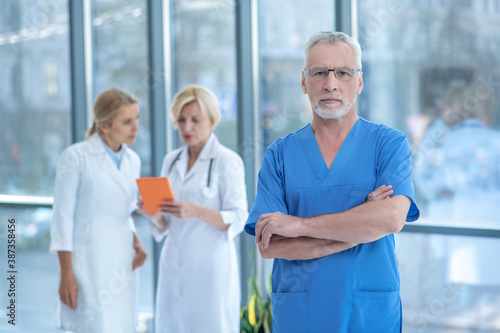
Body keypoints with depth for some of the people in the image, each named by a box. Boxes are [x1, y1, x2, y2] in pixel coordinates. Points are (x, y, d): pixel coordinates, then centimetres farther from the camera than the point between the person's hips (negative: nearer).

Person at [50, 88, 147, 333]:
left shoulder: (132, 161, 11)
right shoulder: (76, 157, -8)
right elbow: (63, 218, -8)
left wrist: (136, 243, 1)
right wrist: (66, 274, -11)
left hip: (121, 264, 6)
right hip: (88, 263, -6)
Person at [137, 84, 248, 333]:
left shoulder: (227, 161, -5)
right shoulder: (171, 161, 12)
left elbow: (238, 219, -10)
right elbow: (167, 224, 15)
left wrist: (197, 211, -25)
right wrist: (154, 215, -7)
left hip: (211, 266, -5)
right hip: (174, 265, 5)